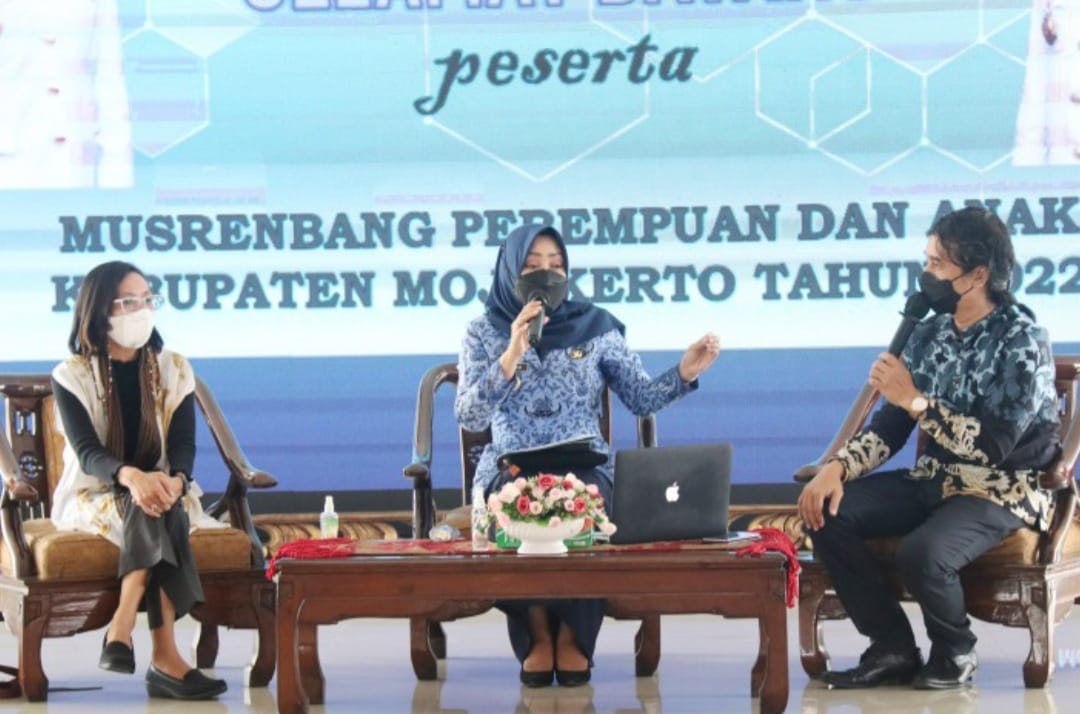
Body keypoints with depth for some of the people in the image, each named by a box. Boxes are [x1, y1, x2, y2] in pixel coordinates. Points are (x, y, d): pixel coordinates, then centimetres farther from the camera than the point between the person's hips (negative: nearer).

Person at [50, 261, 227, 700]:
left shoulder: (173, 370, 6)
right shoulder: (72, 376, -4)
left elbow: (184, 443, -5)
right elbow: (87, 451, -17)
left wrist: (174, 480, -31)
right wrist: (131, 477, -41)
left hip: (162, 491, 2)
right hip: (92, 497, -2)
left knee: (156, 513, -36)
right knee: (151, 515, -36)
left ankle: (122, 631, -42)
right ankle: (165, 659, -46)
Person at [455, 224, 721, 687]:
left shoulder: (595, 326, 9)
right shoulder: (484, 333, 7)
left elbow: (641, 398, 6)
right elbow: (469, 416, -7)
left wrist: (684, 373, -13)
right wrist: (512, 354, -17)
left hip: (584, 469, 1)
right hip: (509, 471, 0)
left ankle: (572, 639, -16)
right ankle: (537, 638, -17)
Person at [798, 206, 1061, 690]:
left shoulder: (1020, 341, -16)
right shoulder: (932, 333, 6)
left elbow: (992, 446, -23)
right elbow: (891, 424, 6)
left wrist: (915, 400, -23)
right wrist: (838, 467, -11)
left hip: (1003, 490, -7)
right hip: (936, 480, 7)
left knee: (922, 553, -35)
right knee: (827, 513, -13)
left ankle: (955, 651, -2)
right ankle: (893, 648, -5)